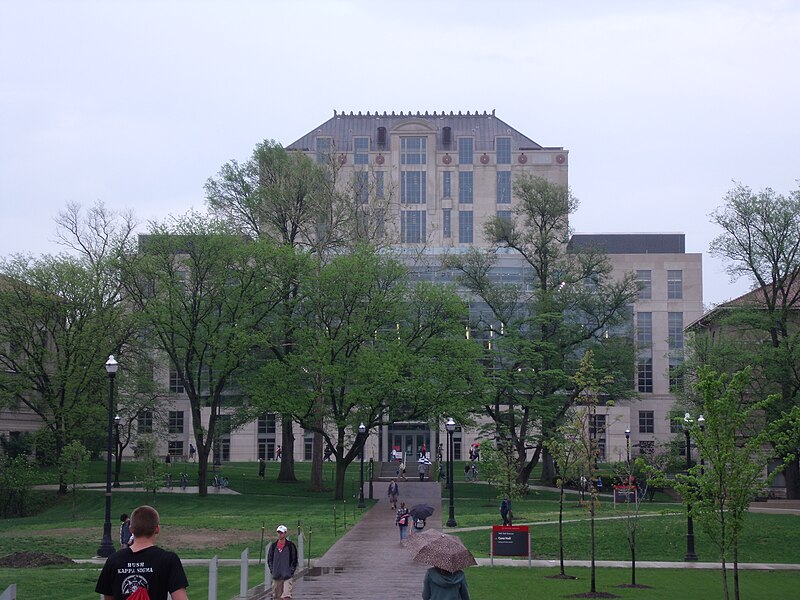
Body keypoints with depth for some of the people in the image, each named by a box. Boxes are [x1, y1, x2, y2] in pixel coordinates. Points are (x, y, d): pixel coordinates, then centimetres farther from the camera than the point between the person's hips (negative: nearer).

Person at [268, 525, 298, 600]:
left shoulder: (290, 545, -1)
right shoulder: (273, 546, 8)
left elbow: (294, 560, 1)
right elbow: (269, 559, 15)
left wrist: (291, 570, -7)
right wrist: (272, 569, 3)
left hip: (288, 576, -4)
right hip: (276, 576, 4)